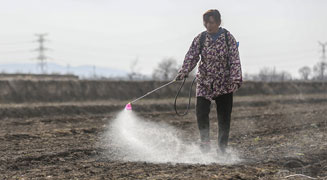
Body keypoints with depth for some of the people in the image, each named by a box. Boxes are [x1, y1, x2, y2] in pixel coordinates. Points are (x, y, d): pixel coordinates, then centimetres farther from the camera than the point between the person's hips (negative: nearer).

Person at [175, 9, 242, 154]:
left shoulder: (228, 38, -4)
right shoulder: (200, 39, 0)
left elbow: (234, 60, -8)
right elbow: (191, 57, -6)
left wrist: (235, 79, -18)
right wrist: (183, 73, -20)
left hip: (224, 84, -1)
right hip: (204, 83, 1)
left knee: (224, 118, 1)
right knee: (201, 113, -9)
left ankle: (222, 148, 13)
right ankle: (205, 144, 8)